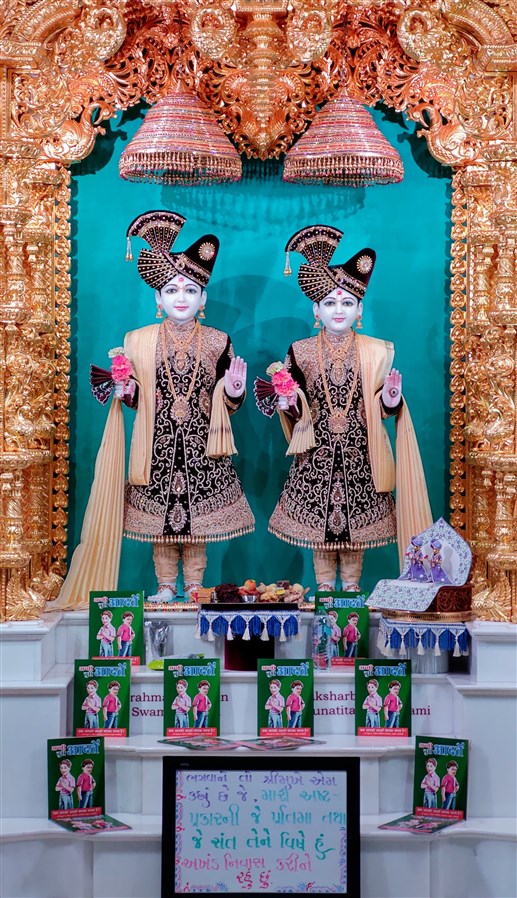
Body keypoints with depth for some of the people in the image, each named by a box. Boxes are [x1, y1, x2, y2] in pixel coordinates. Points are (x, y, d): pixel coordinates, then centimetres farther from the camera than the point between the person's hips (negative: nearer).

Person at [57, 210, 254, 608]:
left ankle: (195, 587, 17)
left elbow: (225, 404, 6)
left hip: (200, 445, 0)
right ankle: (165, 587, 18)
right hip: (158, 445, 0)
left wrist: (234, 392, -15)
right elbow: (135, 399, 8)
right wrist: (124, 393, -14)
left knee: (198, 517, 4)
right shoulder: (139, 341, 4)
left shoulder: (217, 342, 3)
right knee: (160, 519, 4)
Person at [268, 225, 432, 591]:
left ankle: (351, 587, 21)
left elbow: (383, 408, 2)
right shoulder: (301, 351, 1)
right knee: (317, 519, 6)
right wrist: (289, 405, -17)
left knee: (356, 522, 6)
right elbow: (295, 408, 5)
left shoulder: (376, 352, 1)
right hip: (318, 452, 0)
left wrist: (391, 402, -19)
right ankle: (324, 589, 20)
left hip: (359, 452, 0)